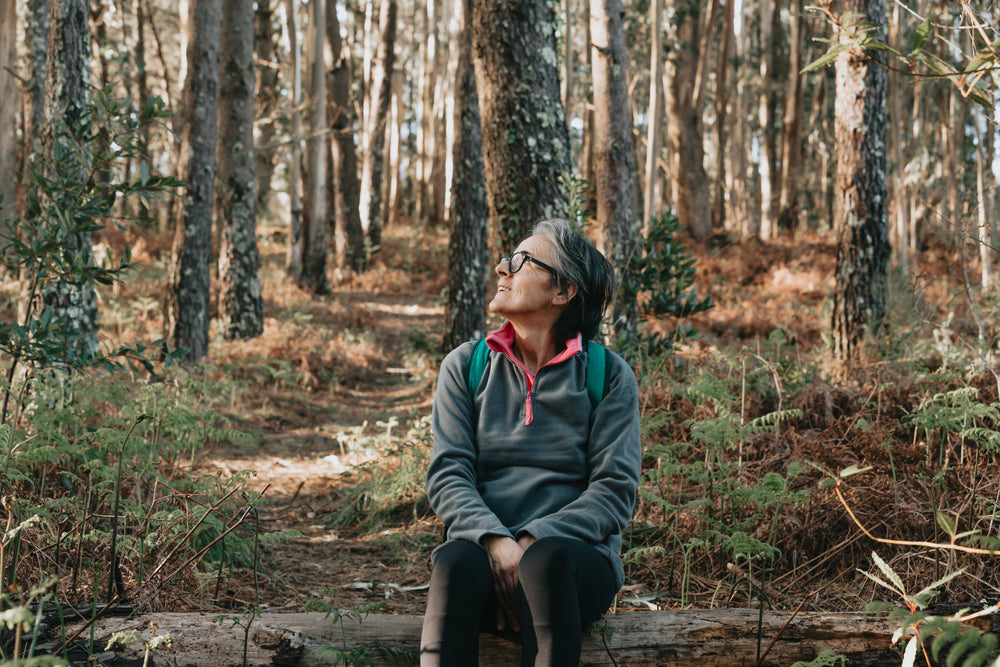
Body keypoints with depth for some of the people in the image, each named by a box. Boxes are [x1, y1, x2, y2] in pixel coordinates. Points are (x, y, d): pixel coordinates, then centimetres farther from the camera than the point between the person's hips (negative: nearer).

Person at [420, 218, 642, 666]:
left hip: (575, 552, -1)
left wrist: (534, 542, -17)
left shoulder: (608, 374, 6)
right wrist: (494, 540, -17)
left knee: (547, 561, -37)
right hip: (483, 547, 1)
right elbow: (446, 474, 3)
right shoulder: (464, 366, 12)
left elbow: (615, 490, -1)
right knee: (456, 563, -34)